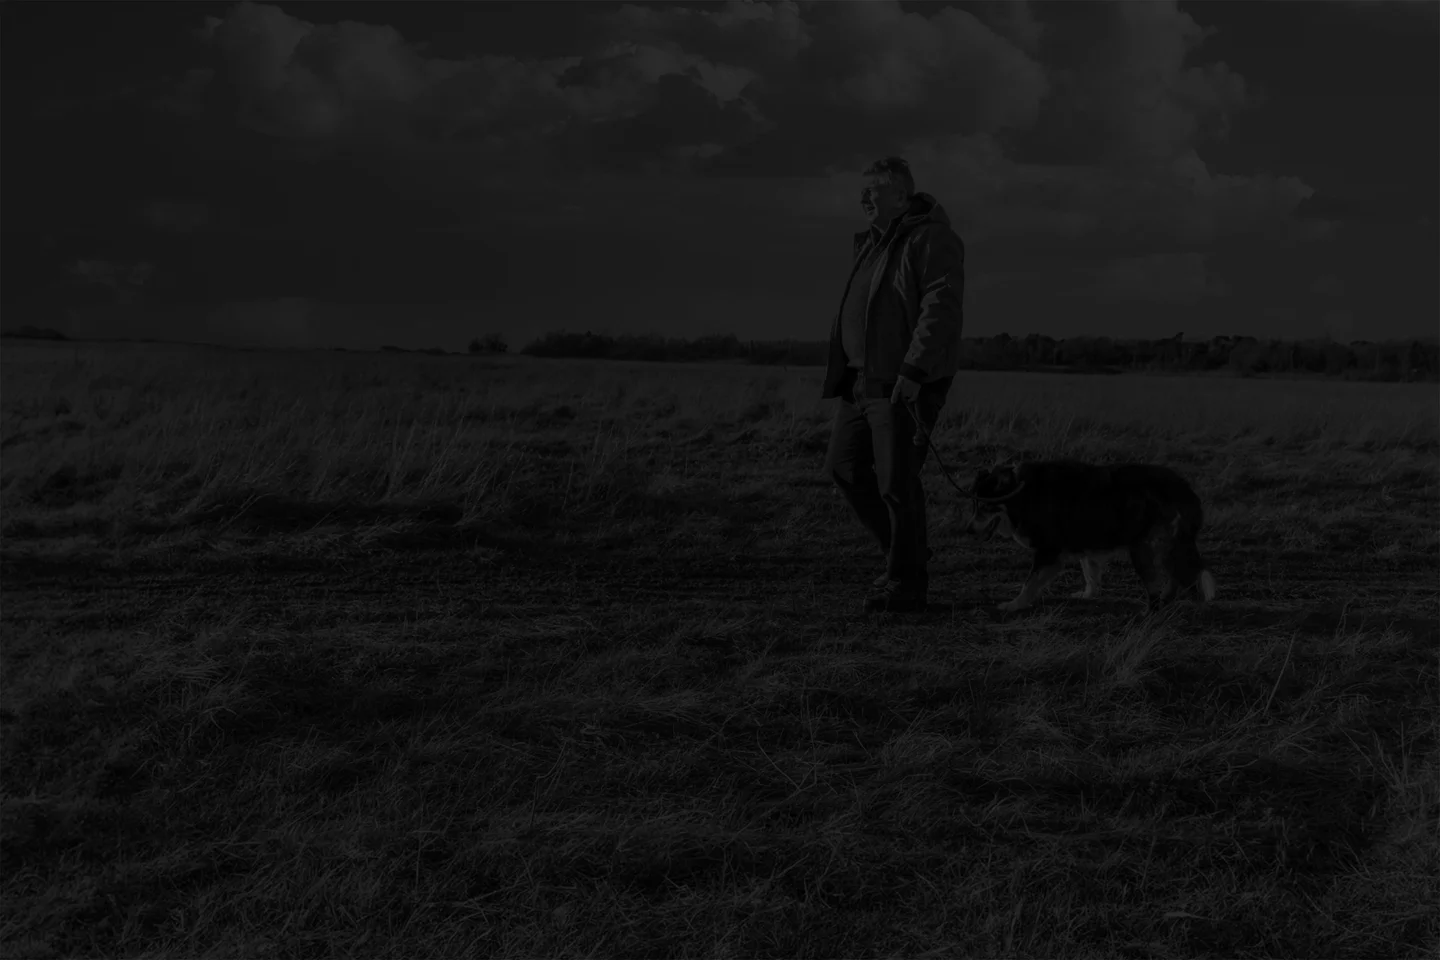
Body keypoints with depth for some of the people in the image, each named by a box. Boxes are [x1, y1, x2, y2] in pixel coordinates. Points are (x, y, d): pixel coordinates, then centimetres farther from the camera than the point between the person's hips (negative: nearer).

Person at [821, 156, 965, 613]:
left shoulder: (931, 239, -12)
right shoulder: (875, 242, 16)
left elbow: (941, 309, -21)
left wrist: (912, 373, -26)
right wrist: (847, 372, 19)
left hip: (906, 382, -9)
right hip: (865, 378, 9)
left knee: (896, 481, -8)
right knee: (845, 467, 9)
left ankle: (907, 583, 3)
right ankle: (907, 552, 21)